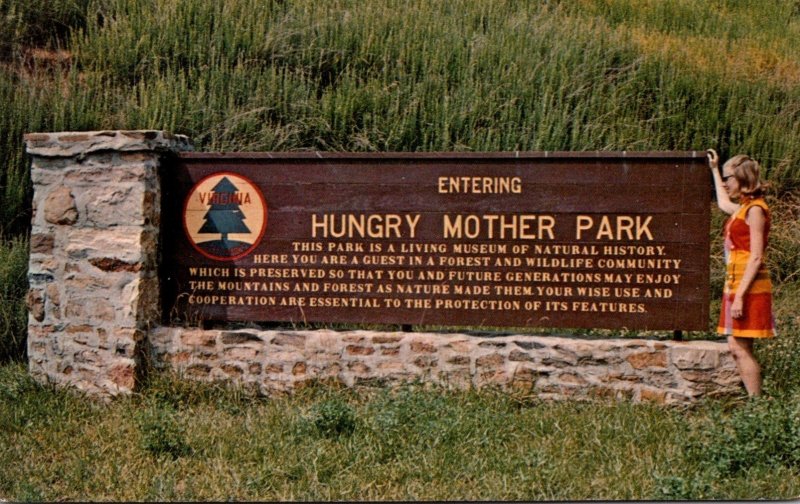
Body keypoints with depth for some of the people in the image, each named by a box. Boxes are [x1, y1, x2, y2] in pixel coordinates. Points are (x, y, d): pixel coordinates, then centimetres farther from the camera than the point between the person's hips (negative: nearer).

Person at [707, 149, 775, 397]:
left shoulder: (755, 209, -12)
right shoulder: (743, 209, 15)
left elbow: (756, 258, -18)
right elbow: (723, 204, 41)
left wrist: (740, 295, -23)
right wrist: (714, 170, 46)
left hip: (749, 288, -9)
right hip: (736, 285, 9)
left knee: (741, 349, -9)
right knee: (735, 348, 7)